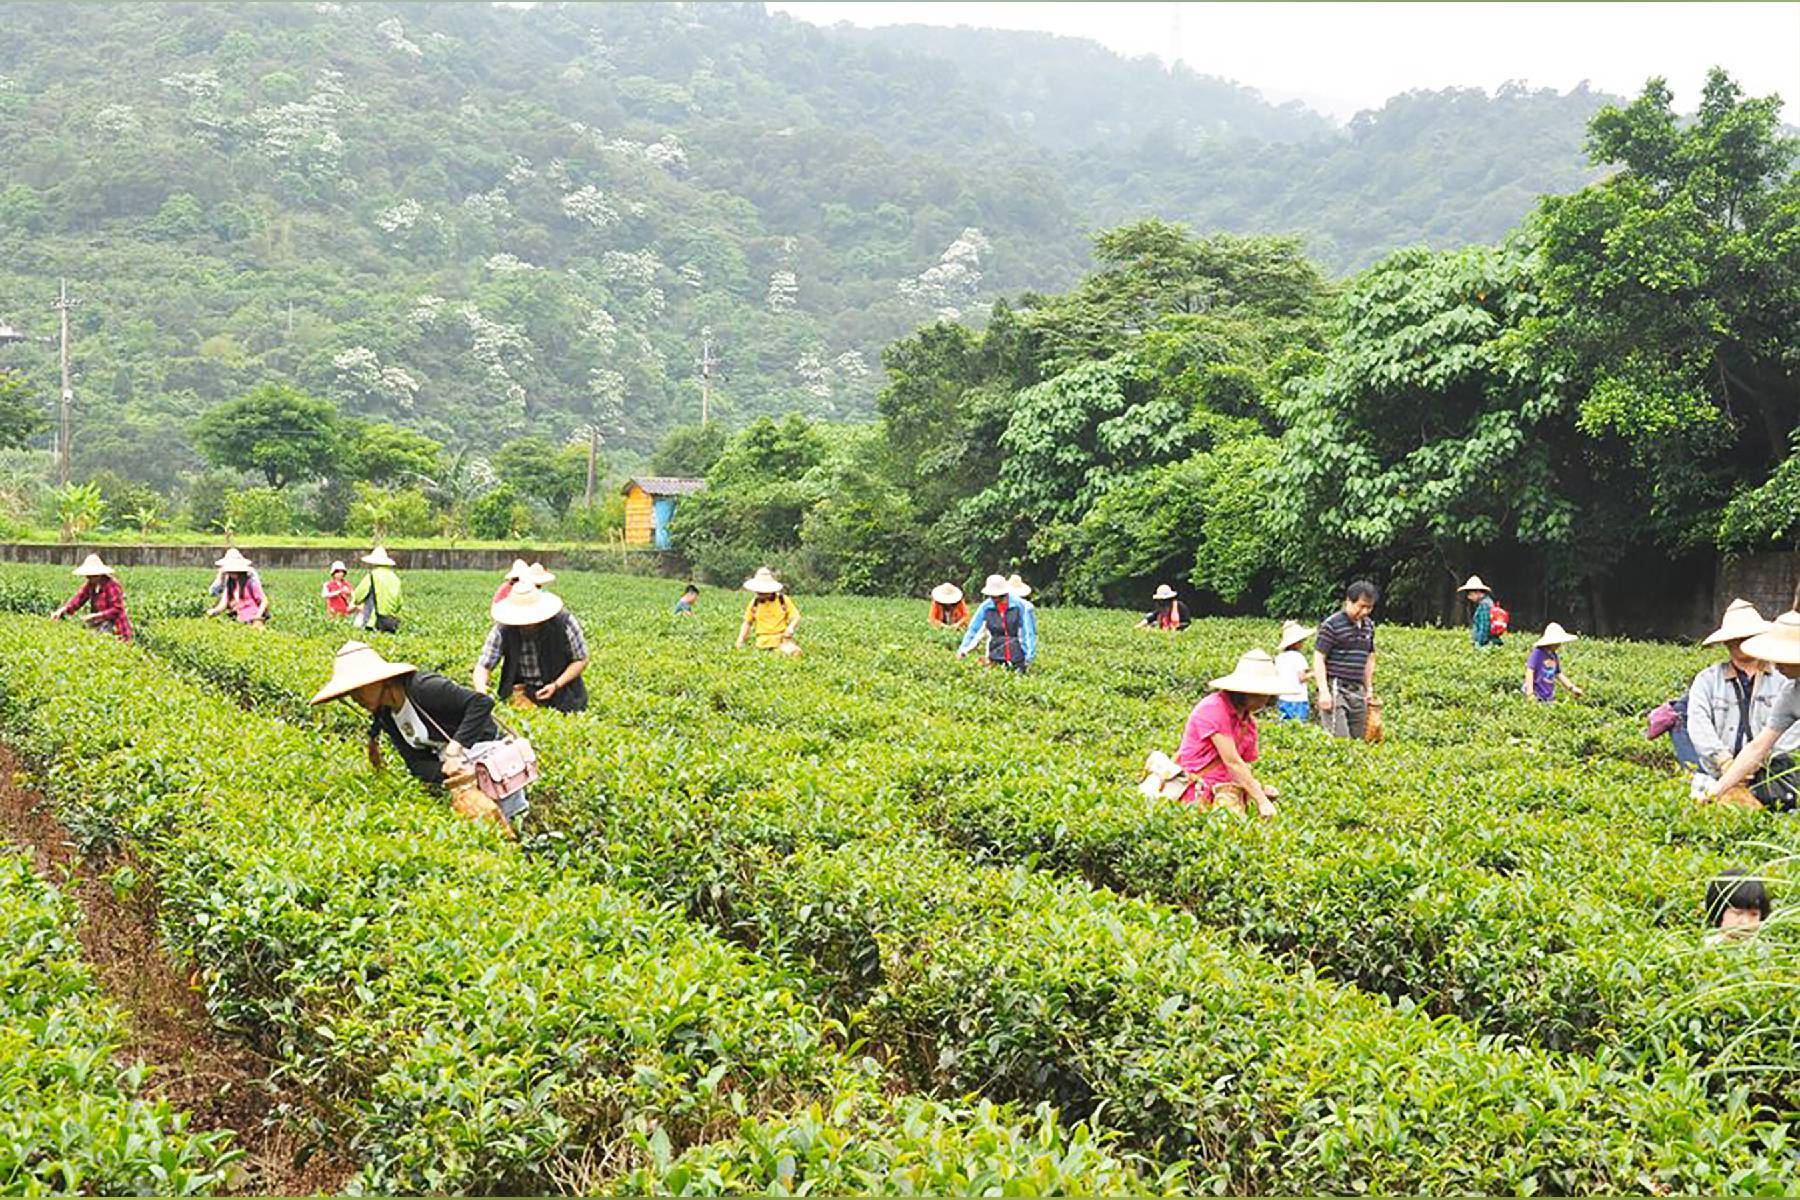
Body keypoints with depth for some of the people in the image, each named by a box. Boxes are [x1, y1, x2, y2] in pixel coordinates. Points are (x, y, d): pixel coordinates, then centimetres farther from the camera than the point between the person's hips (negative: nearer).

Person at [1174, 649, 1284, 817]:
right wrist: (1261, 801, -18)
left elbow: (1243, 766, 13)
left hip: (1224, 787, 9)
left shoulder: (1249, 721, 12)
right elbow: (1232, 761, -18)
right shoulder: (1214, 709, -14)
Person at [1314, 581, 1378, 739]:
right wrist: (1324, 692, -16)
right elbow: (1319, 659, -10)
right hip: (1335, 690, -7)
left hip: (1357, 691, 7)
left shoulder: (1369, 626, 14)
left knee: (1359, 739, 6)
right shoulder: (1332, 625, -8)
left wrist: (1369, 689, 21)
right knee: (1340, 741, -15)